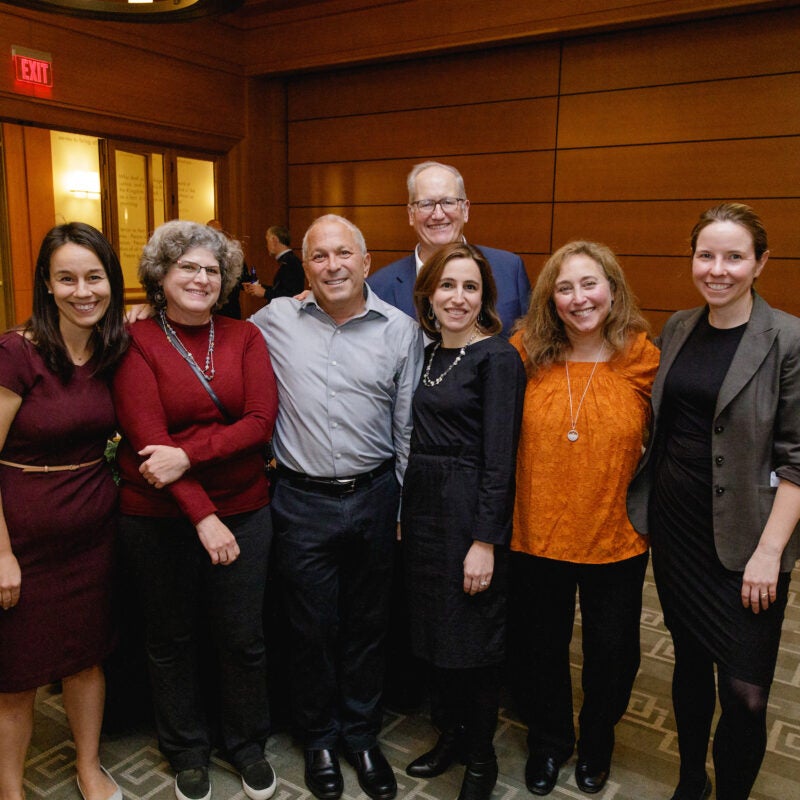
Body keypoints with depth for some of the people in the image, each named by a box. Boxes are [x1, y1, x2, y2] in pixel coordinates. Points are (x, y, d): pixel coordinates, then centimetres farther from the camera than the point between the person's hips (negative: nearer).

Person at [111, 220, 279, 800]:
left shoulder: (245, 337, 2)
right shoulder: (136, 342, -6)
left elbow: (261, 421, -8)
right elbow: (147, 437, -14)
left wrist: (188, 454, -20)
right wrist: (202, 515, -19)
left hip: (243, 509, 2)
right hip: (158, 516, -1)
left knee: (243, 637, 11)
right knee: (171, 639, 16)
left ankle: (248, 742, 36)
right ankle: (187, 750, 39)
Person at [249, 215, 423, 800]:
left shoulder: (401, 330, -1)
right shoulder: (274, 320, -2)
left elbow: (408, 427, 2)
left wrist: (407, 509, 2)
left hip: (374, 496, 1)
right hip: (303, 501, 0)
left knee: (368, 624, 15)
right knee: (312, 626, 13)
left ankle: (362, 735, 38)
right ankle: (320, 737, 37)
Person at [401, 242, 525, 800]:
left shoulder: (498, 357, -12)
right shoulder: (432, 352, 10)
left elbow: (498, 458, -16)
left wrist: (485, 541, -18)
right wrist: (404, 511, 12)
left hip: (471, 512, -7)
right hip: (423, 503, 7)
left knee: (475, 638, 6)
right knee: (436, 627, 18)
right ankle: (453, 733, 39)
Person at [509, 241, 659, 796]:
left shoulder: (643, 358, -10)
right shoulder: (526, 353, -8)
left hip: (618, 538, 0)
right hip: (538, 536, 1)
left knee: (611, 650, 19)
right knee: (541, 647, 18)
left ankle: (598, 741, 48)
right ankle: (549, 741, 46)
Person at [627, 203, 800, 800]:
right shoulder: (678, 329, 5)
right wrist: (643, 505, 9)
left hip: (743, 543, -5)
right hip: (675, 527, 5)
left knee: (745, 694, 0)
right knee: (690, 660, 19)